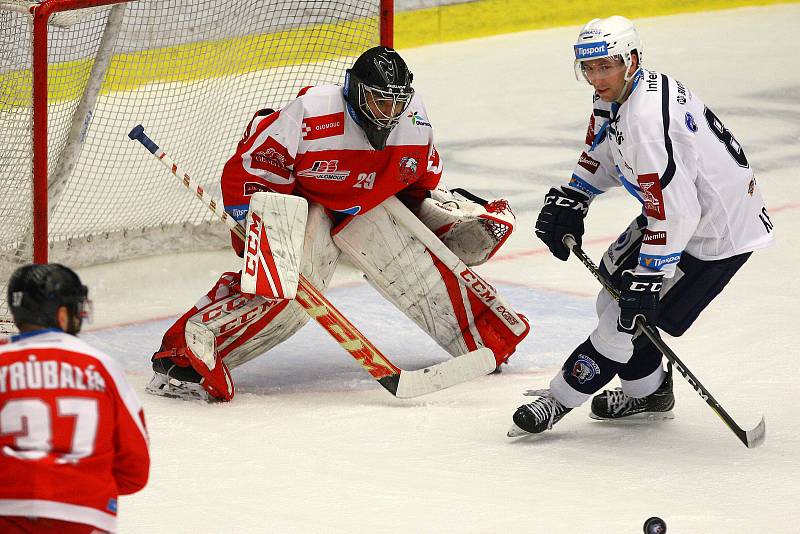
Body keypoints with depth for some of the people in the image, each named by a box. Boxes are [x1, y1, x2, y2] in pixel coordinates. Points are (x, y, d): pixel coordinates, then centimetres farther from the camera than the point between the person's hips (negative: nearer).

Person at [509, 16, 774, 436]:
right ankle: (648, 392, 32)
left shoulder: (647, 121, -32)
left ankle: (560, 399, 6)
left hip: (717, 231, -11)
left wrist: (645, 282, -27)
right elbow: (601, 156, 19)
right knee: (613, 280, 17)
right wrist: (569, 201, 5)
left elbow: (674, 213, -32)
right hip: (676, 208, 11)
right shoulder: (614, 96, -1)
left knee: (630, 315, -6)